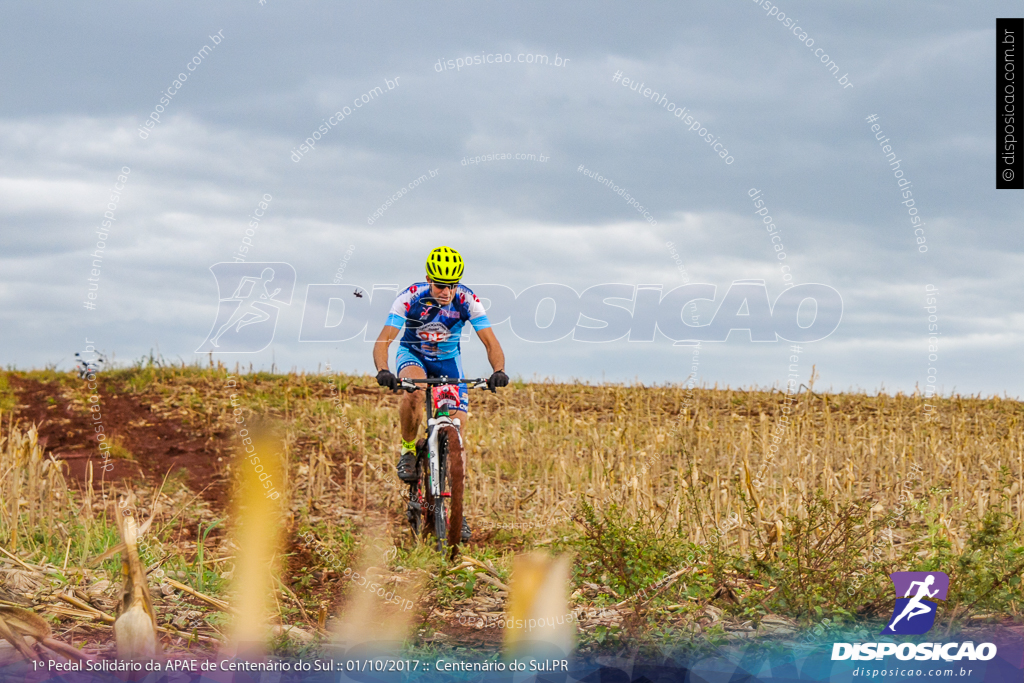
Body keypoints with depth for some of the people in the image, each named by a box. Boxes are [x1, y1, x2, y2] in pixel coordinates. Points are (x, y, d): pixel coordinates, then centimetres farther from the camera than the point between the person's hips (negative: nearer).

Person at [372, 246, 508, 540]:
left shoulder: (466, 300, -23)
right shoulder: (411, 297, -27)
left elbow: (491, 342, -25)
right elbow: (383, 340, -30)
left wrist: (498, 371, -47)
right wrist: (382, 371, -50)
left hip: (448, 360, 2)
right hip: (413, 354, -2)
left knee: (458, 431, -9)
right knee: (414, 390, -38)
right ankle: (408, 451, -13)